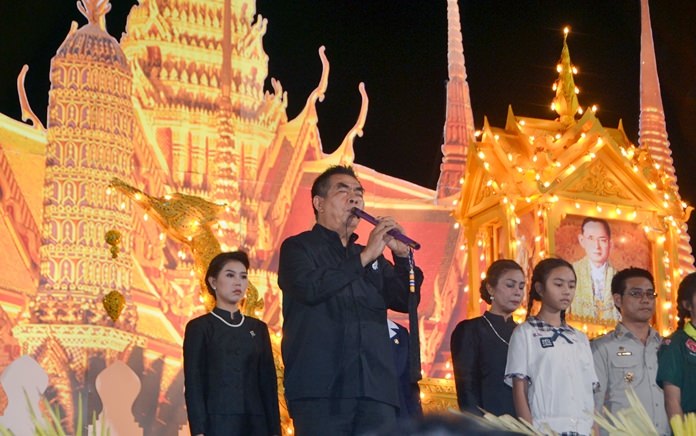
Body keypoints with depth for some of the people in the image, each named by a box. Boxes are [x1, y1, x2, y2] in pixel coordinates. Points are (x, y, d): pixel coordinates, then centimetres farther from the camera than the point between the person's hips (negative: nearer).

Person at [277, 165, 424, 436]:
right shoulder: (298, 248, 10)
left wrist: (402, 256, 0)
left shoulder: (373, 258, 26)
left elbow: (405, 301, 15)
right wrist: (364, 258, -7)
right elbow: (309, 287, -11)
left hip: (375, 389, 5)